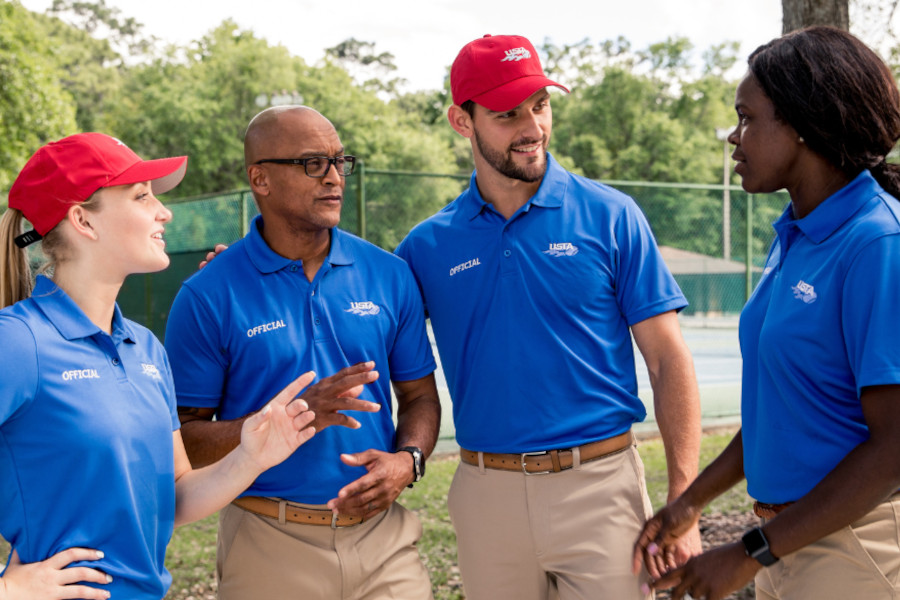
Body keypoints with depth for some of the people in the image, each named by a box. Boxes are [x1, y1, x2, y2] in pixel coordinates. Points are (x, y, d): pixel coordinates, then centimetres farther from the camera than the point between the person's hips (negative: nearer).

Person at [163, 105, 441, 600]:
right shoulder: (208, 296, -7)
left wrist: (406, 461, -10)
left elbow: (419, 396, 10)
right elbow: (184, 439, -8)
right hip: (269, 552, -2)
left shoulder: (389, 275, 2)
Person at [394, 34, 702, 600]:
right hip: (486, 494, 2)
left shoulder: (610, 216, -2)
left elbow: (669, 361, -3)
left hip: (599, 487, -2)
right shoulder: (429, 246, 3)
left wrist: (683, 504, -10)